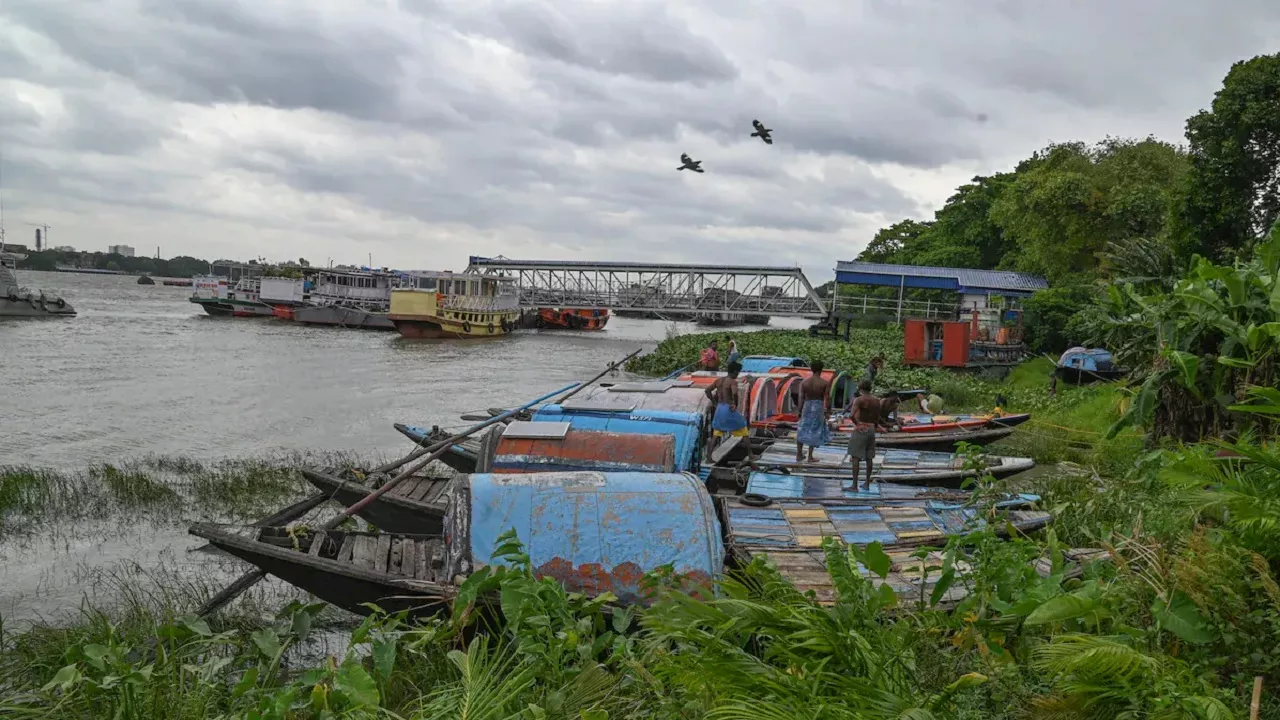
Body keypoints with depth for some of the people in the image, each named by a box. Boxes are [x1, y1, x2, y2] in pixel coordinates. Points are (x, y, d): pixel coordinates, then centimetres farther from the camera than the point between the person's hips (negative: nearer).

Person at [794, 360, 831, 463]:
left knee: (802, 430, 15)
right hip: (818, 407, -2)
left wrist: (800, 411, 8)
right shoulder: (825, 383, -7)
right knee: (814, 432, 7)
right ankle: (810, 456, 9)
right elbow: (826, 399, -7)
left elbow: (801, 398, -1)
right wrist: (826, 412, 1)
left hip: (807, 406, 2)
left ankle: (799, 454, 19)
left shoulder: (804, 382, -2)